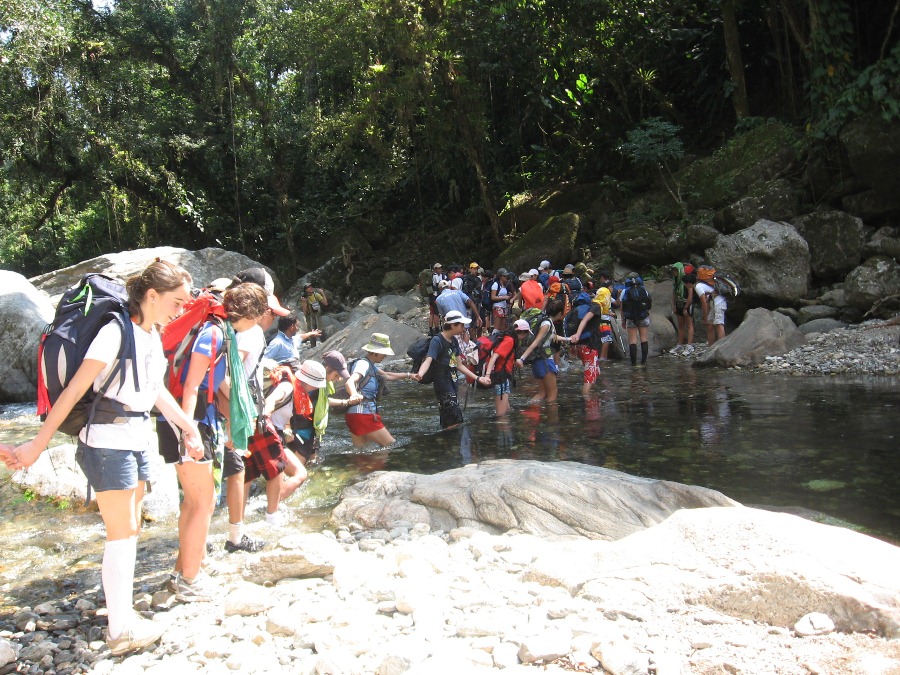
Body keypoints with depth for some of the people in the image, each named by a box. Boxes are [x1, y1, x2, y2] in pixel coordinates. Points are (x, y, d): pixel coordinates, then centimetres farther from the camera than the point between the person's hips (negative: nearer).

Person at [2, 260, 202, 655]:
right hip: (108, 444, -9)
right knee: (122, 533, -2)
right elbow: (74, 390, -19)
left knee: (128, 531, 14)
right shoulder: (117, 332, -18)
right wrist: (37, 445, -17)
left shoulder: (154, 335, 8)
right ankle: (121, 630, 8)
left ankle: (121, 611, 26)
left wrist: (188, 427, 19)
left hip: (137, 443, 9)